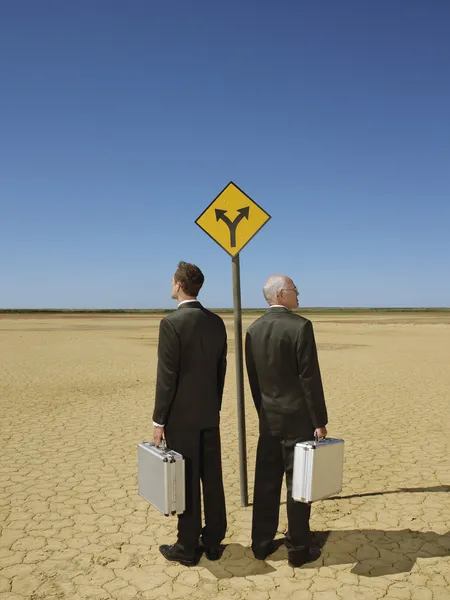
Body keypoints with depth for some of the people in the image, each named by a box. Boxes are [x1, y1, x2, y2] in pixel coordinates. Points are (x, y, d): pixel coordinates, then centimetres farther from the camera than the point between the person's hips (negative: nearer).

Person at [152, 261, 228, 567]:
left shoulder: (172, 322, -16)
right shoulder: (217, 321, 4)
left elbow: (167, 376, -16)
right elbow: (221, 369, 10)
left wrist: (159, 420, -9)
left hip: (181, 416, -6)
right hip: (210, 414, 6)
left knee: (187, 483, 4)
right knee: (212, 479, 14)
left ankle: (188, 548, 18)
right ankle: (213, 542, 26)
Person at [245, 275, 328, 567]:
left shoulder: (254, 329, 4)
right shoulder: (300, 326, -16)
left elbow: (253, 377, 8)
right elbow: (310, 378, -16)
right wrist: (320, 421, -10)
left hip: (268, 418, 6)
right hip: (297, 417, -6)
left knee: (266, 482, 14)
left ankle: (262, 544, 25)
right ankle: (299, 549, 18)